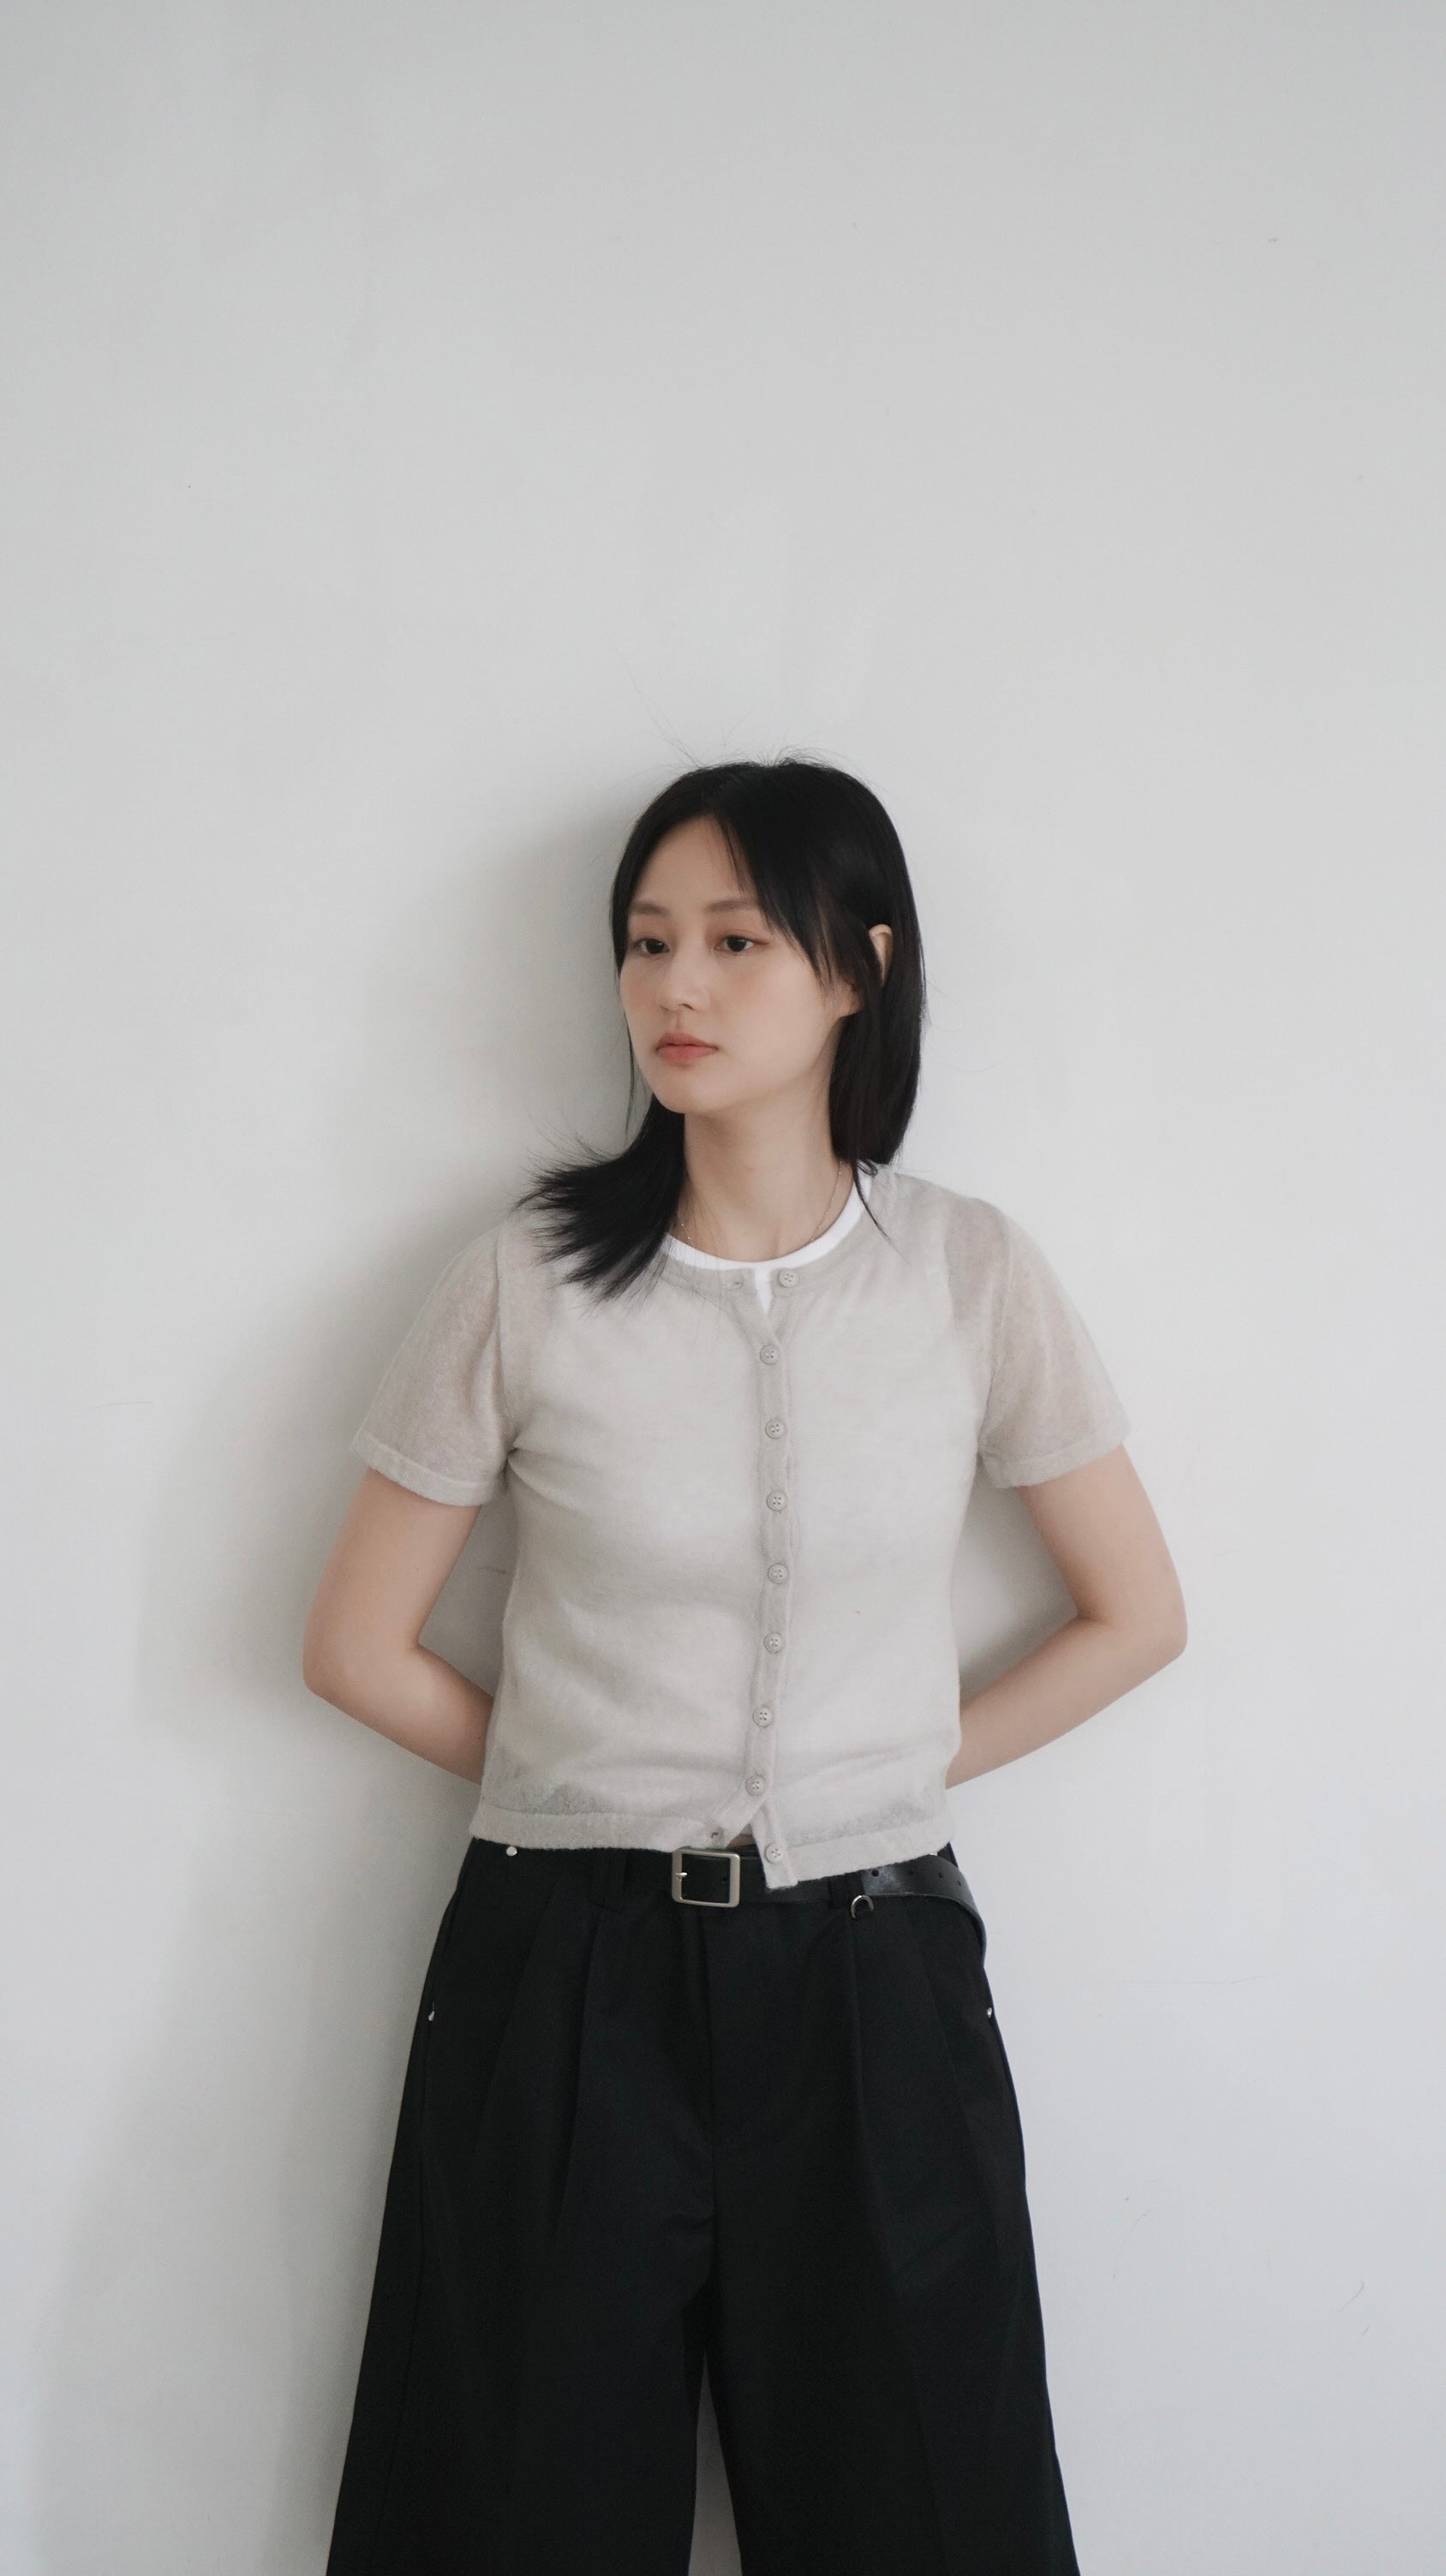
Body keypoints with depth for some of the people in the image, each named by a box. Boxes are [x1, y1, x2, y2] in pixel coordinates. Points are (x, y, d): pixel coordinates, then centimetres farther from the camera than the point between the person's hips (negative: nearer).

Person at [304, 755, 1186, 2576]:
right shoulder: (528, 1279, -4)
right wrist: (587, 1788, 4)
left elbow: (1135, 1617, 7)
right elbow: (358, 1646, 2)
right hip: (566, 1979, 0)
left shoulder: (974, 1274, -2)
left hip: (870, 1975, 1)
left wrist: (900, 1771, 2)